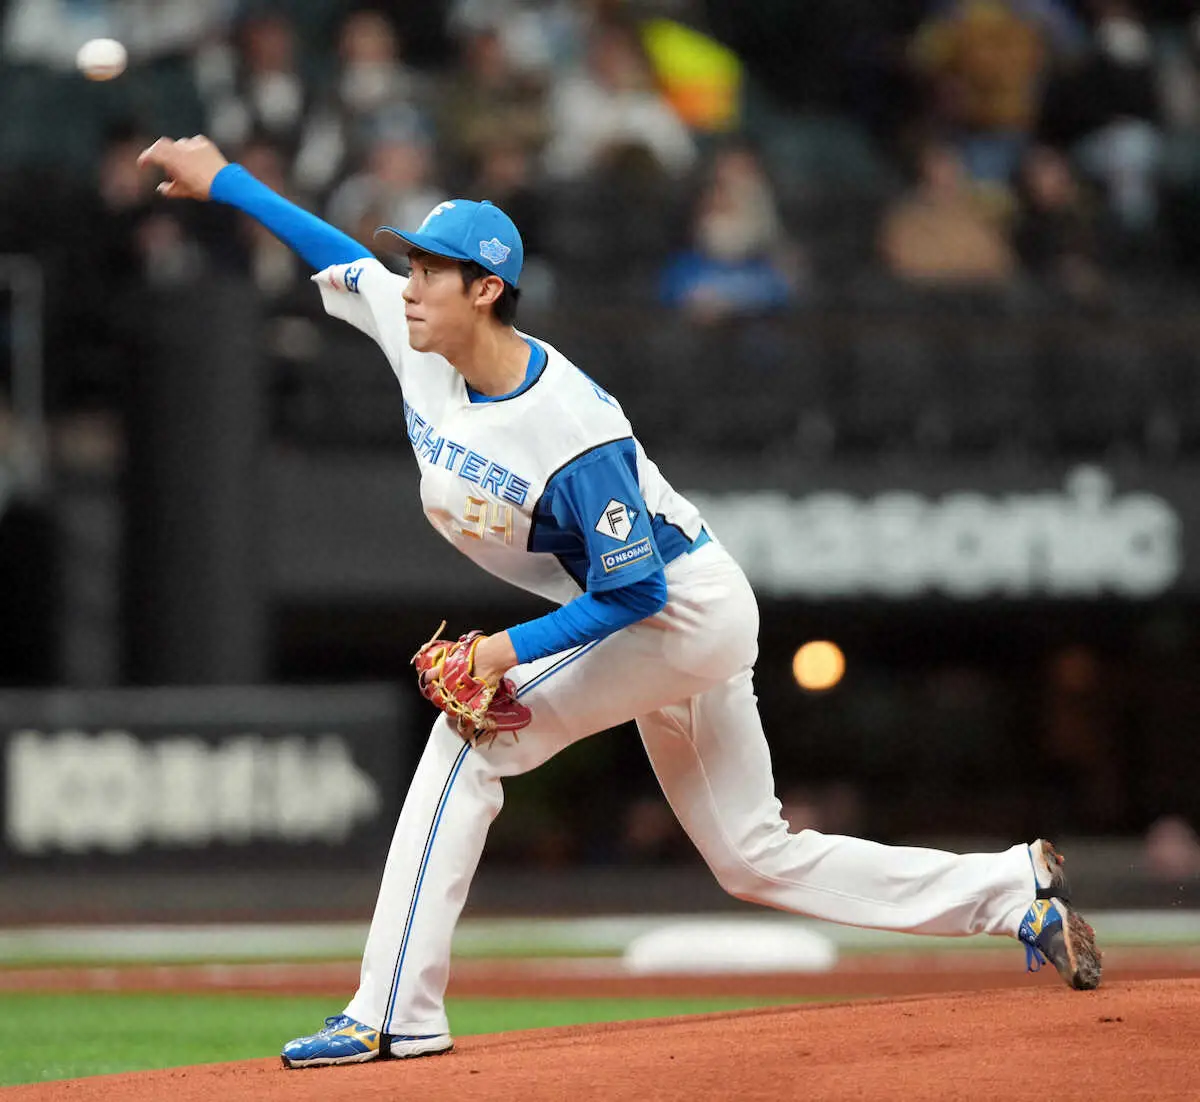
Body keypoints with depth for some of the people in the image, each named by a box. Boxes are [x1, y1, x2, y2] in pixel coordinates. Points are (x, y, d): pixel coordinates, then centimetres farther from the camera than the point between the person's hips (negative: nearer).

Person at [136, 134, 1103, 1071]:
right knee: (757, 859, 13)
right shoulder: (417, 332, -9)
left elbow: (633, 592, -27)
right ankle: (1017, 889, 20)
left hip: (687, 609, -9)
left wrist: (514, 648, -30)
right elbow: (340, 255, 8)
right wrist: (222, 181, 9)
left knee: (472, 737, -17)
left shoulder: (574, 433, -31)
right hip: (665, 620, 9)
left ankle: (396, 1012, -16)